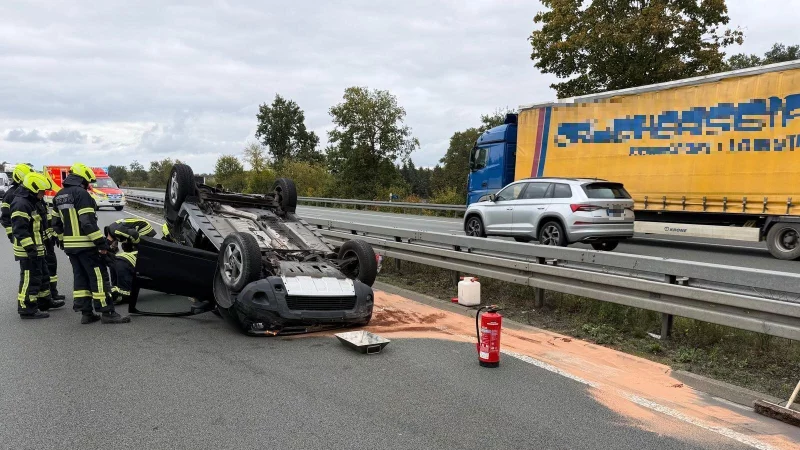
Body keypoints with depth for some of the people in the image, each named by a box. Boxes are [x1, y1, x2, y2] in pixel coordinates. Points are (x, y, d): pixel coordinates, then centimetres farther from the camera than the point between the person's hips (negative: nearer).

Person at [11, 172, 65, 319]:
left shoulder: (33, 202, 16)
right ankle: (27, 309, 0)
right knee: (30, 279, -6)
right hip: (27, 251, -11)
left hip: (36, 249, 11)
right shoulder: (21, 204, -19)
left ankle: (44, 301, 35)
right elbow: (19, 229, -25)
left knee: (43, 275, 21)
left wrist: (39, 245, 28)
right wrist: (30, 248, -27)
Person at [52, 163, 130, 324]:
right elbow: (88, 222, -21)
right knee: (98, 277, -5)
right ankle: (107, 313, -4)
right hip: (86, 245, -9)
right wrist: (101, 243, -20)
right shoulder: (81, 194, -14)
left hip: (69, 245, 9)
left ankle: (86, 313, 14)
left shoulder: (58, 197, 14)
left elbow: (58, 223, 19)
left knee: (80, 277, 13)